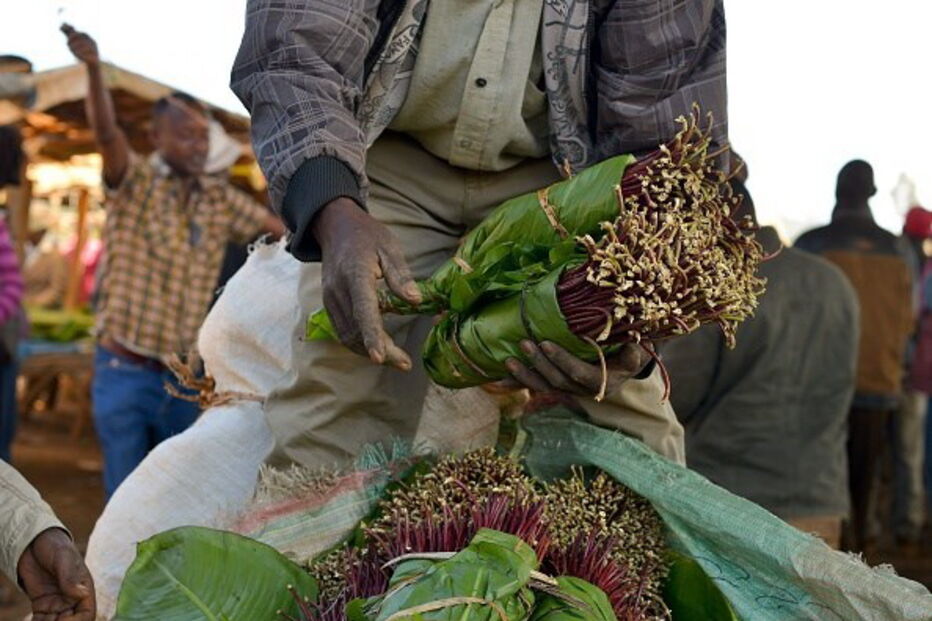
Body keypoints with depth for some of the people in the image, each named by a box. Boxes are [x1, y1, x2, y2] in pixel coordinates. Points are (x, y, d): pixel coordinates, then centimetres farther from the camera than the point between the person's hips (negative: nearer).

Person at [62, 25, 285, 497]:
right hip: (125, 370, -4)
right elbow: (106, 132, -25)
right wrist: (93, 69, -43)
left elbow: (283, 229, 9)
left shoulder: (219, 199, 5)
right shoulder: (135, 181, -7)